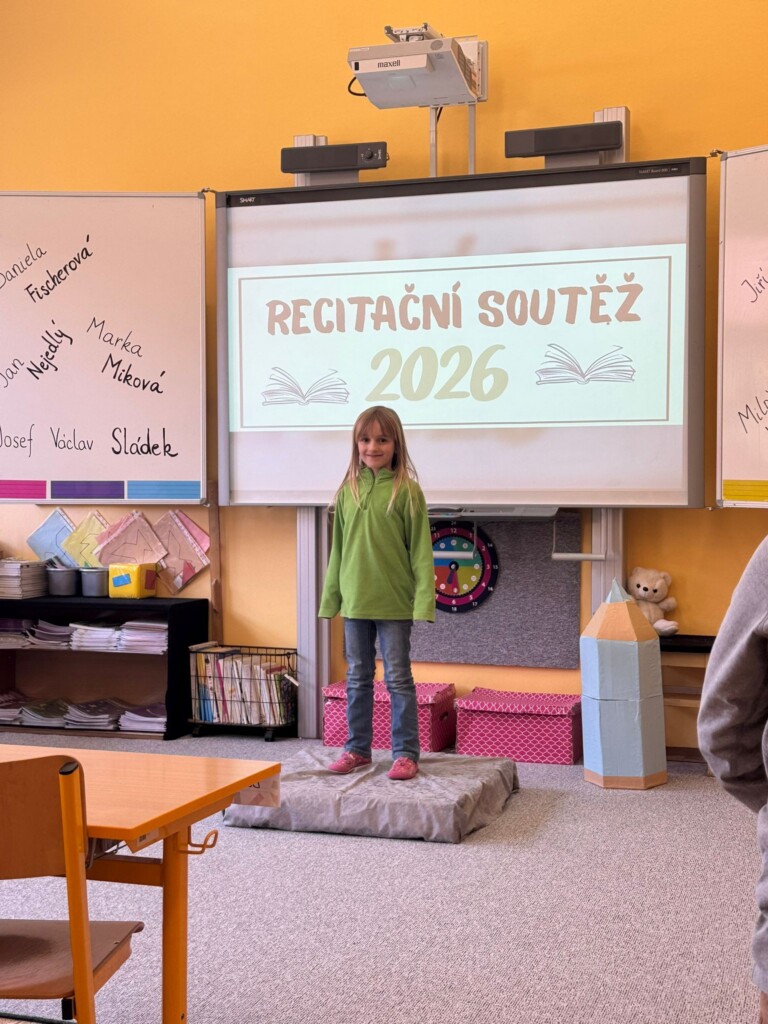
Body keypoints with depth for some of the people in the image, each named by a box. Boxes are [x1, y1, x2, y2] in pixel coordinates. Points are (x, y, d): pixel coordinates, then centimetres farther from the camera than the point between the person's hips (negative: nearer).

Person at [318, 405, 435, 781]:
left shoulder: (406, 491, -7)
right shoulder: (348, 492, 5)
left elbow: (421, 551, -7)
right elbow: (337, 551, 9)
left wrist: (424, 600, -13)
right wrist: (331, 598, 7)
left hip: (394, 603, -4)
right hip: (354, 602, 4)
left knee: (398, 679, 4)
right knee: (358, 678, 14)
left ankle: (406, 752, 13)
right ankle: (357, 748, 25)